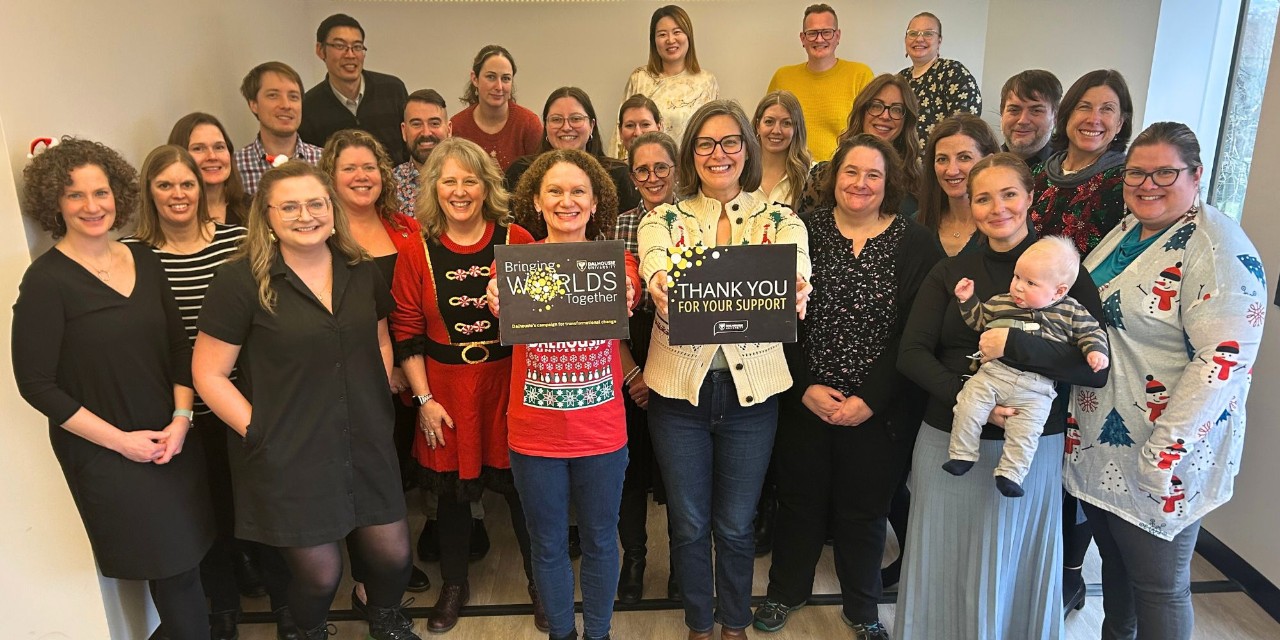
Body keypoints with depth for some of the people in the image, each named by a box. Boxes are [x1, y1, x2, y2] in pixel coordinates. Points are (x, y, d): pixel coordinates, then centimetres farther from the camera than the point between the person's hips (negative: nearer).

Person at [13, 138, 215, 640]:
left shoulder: (144, 260, 3)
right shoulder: (46, 281, -11)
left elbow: (179, 347, 8)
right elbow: (36, 383, -10)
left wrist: (180, 419, -4)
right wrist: (119, 440, -12)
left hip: (172, 440, 5)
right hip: (106, 456, -5)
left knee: (191, 557, 13)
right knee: (173, 570, 4)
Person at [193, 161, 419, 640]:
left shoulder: (362, 273, 4)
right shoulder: (240, 282, -11)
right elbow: (209, 373, -8)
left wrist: (378, 405, 5)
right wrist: (259, 430, -12)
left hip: (366, 447, 4)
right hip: (288, 457, -4)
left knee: (392, 553, 12)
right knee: (319, 572, 9)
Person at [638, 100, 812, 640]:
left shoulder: (778, 219, 1)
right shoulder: (665, 219, 1)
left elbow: (793, 272, -19)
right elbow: (654, 265, -20)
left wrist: (795, 291, -43)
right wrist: (660, 286, -44)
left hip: (751, 390, 0)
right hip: (679, 389, 0)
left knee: (736, 525, 14)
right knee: (688, 525, 13)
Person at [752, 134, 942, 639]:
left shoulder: (914, 242, -4)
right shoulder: (805, 232, -1)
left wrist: (870, 399, -13)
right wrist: (805, 386, -11)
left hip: (878, 409, -1)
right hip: (804, 401, 1)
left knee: (864, 509, 14)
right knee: (800, 499, 16)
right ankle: (786, 591, 39)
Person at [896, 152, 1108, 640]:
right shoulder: (950, 273, 5)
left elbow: (1096, 368, -11)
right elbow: (911, 354, -5)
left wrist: (1015, 345, -24)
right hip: (947, 440, 2)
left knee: (1012, 570, 12)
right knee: (943, 566, 12)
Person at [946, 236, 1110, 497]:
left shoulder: (1071, 312, 6)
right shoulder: (1000, 302, 12)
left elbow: (1091, 332, 12)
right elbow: (979, 321, 22)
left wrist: (1095, 350, -7)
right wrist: (967, 300, 10)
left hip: (1036, 388, -1)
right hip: (993, 373, 2)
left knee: (1026, 430, -13)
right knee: (969, 407, -15)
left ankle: (1010, 474, 1)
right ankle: (961, 455, 0)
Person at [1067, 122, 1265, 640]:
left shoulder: (1219, 250, -17)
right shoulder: (1126, 229, 8)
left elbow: (1223, 360, -23)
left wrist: (1164, 452, -24)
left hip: (1158, 457, -7)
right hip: (1099, 442, 8)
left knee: (1158, 586, 8)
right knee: (1114, 562, 23)